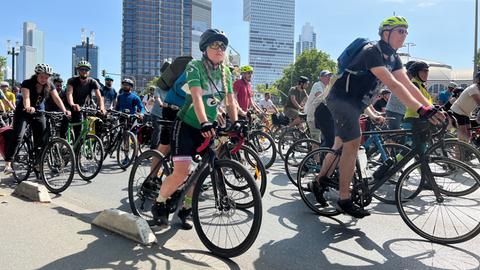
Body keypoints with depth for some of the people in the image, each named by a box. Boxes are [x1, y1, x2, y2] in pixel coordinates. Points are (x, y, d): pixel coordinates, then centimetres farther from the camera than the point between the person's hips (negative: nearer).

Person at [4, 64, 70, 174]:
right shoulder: (27, 83, -16)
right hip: (23, 112, -4)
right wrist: (28, 108, -52)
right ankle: (8, 164, -18)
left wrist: (64, 110, -30)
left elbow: (56, 98, -14)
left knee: (42, 140, 0)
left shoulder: (49, 85, -5)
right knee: (17, 136, -19)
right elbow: (26, 97, -31)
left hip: (39, 113, 4)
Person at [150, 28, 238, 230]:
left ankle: (186, 209, 22)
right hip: (187, 125, -6)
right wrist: (204, 123, -41)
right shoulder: (195, 66, -13)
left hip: (208, 127, 6)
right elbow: (196, 96, -28)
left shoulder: (225, 72, 6)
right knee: (182, 172, -16)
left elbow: (230, 101, 4)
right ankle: (159, 204, 10)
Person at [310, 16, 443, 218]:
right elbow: (393, 85, -31)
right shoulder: (372, 52, -21)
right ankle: (344, 201, -8)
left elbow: (408, 85, 1)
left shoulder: (393, 58, 7)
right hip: (341, 98, -10)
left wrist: (432, 108, -10)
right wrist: (421, 110, -37)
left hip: (354, 103, 10)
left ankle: (319, 182, 28)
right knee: (353, 143, -15)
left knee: (341, 143, 14)